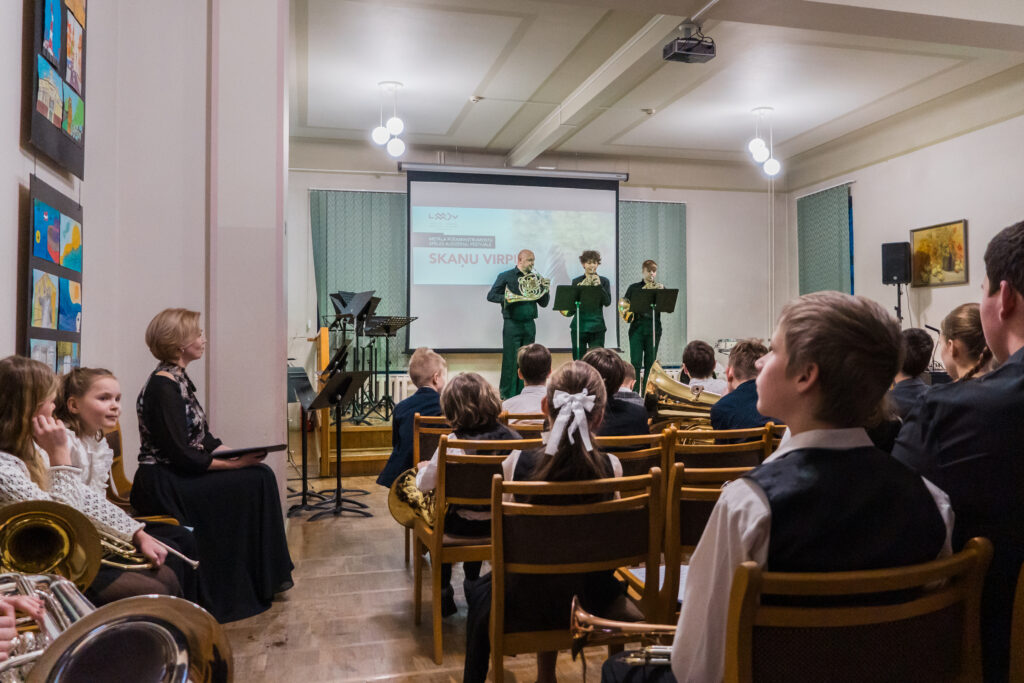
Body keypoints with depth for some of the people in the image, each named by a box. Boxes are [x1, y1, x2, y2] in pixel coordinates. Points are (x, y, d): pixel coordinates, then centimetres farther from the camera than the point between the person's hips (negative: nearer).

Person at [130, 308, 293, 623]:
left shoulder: (178, 379, 12)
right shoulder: (162, 386, -17)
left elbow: (203, 440, 13)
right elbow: (181, 456, -22)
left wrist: (241, 453, -1)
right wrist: (236, 463, -19)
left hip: (179, 478, 9)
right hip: (162, 487, -9)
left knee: (260, 474, -4)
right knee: (253, 481, -16)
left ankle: (267, 578, 3)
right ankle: (259, 583, -3)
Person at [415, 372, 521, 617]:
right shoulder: (512, 438, -12)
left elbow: (424, 483, -14)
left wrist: (423, 467, 9)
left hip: (463, 525, -4)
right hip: (501, 524, 4)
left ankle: (444, 594, 32)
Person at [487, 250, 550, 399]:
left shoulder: (535, 278, 12)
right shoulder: (506, 276, 1)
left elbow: (543, 303, 12)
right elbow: (491, 296, -2)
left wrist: (546, 289, -6)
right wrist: (507, 298, -16)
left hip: (529, 324, 4)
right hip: (512, 324, -4)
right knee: (510, 360, -4)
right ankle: (507, 395, 4)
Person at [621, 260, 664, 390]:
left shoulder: (660, 288, 11)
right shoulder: (634, 288, 11)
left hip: (653, 328, 1)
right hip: (637, 327, -1)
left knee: (650, 362, 3)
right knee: (635, 362, -7)